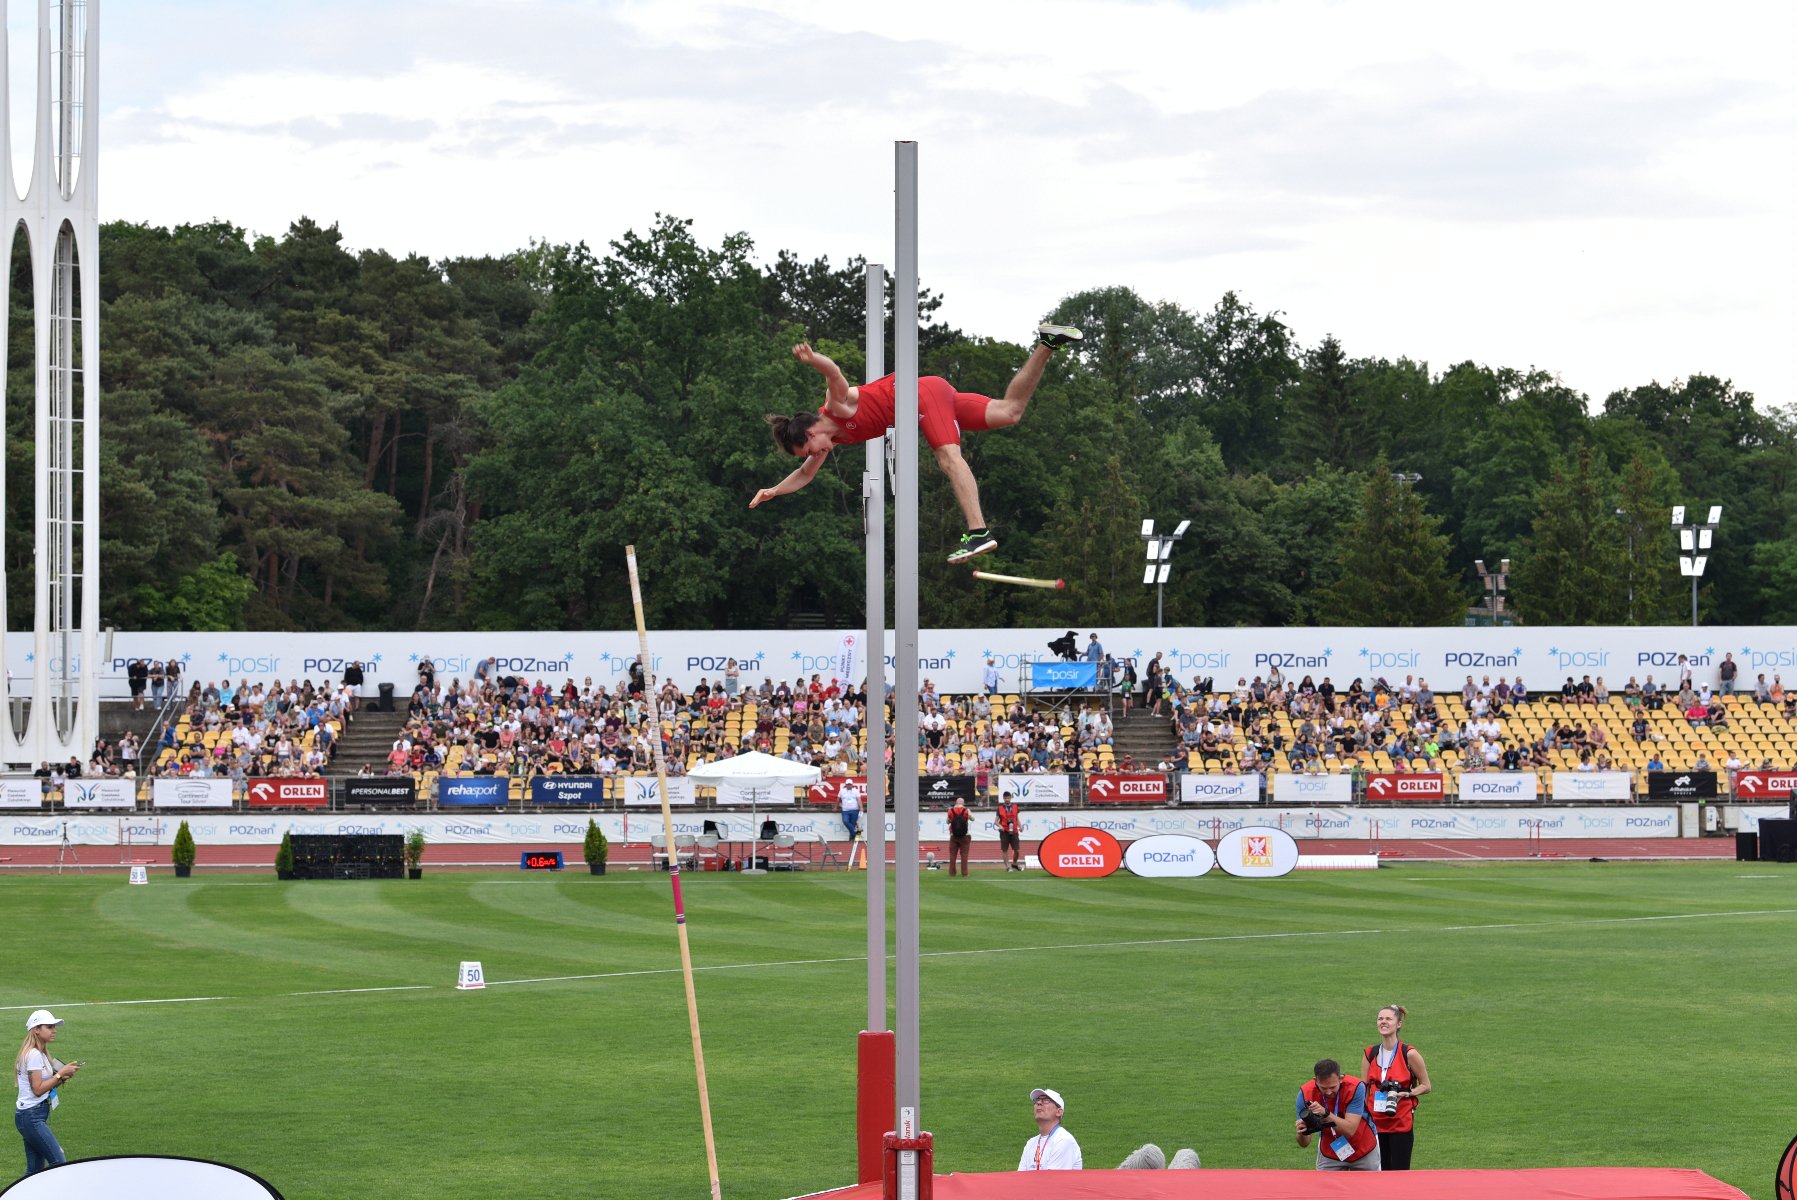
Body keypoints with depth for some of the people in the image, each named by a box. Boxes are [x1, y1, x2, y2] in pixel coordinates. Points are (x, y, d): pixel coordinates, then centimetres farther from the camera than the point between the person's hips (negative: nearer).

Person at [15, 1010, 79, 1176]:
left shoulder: (41, 1054, 14)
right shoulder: (34, 1055, -15)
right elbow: (37, 1089, -17)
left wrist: (62, 1077, 0)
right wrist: (60, 1074, -13)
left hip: (35, 1116, 10)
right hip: (31, 1116, -10)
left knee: (35, 1168, 9)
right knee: (59, 1162, -11)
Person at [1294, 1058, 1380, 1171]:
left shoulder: (1355, 1088, -28)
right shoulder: (1305, 1094, -23)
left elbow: (1350, 1130, -35)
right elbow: (1304, 1143, -21)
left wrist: (1325, 1114, -48)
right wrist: (1302, 1133, -45)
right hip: (1329, 1152, 1)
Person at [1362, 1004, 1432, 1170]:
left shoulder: (1409, 1054, -8)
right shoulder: (1370, 1054, 6)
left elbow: (1426, 1086, 0)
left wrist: (1404, 1093, -16)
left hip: (1402, 1124, -4)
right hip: (1376, 1123, 4)